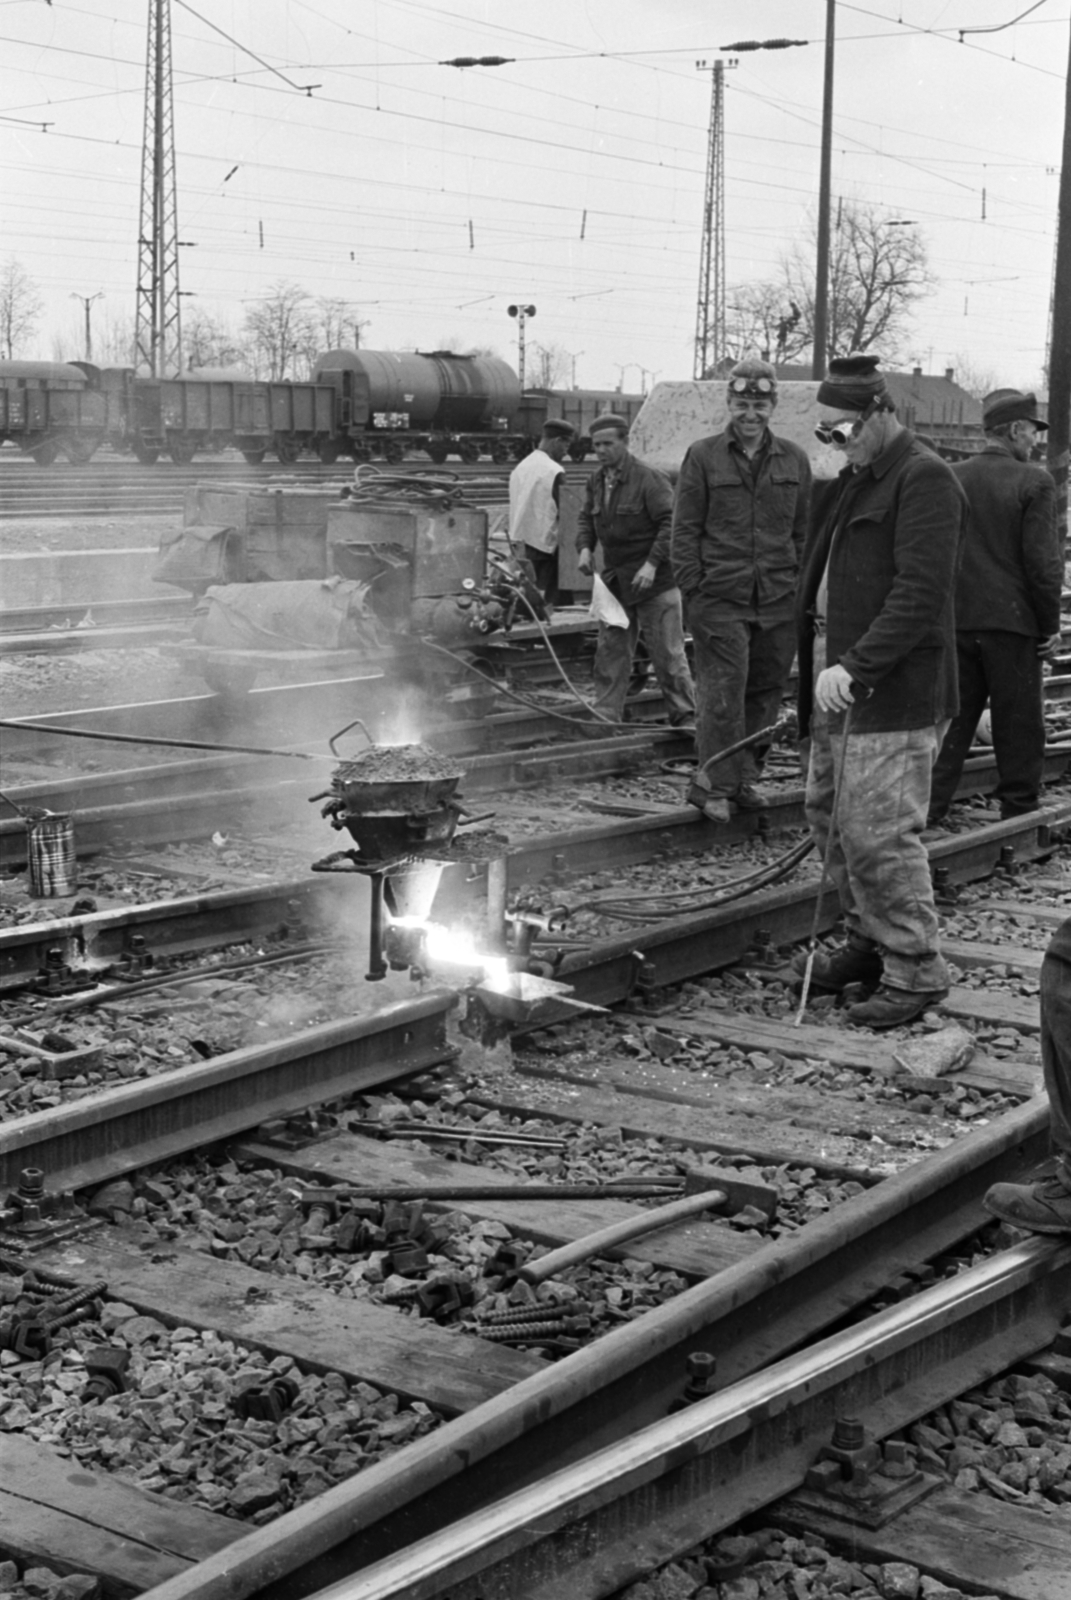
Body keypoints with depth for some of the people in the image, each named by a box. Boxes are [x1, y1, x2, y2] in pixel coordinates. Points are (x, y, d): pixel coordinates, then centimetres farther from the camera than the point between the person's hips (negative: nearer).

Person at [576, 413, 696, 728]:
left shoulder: (649, 479, -13)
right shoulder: (596, 481, 8)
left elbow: (670, 523, -16)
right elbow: (586, 519, 19)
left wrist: (652, 564, -23)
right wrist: (584, 547, -1)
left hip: (654, 582, -6)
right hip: (614, 581, 6)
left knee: (668, 655, -2)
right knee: (610, 652, 6)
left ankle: (685, 717, 7)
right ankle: (605, 718, 11)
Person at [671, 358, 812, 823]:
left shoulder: (794, 461, 10)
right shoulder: (703, 457, 2)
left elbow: (805, 530, 14)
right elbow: (684, 530, 2)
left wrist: (802, 586, 7)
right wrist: (692, 588, -5)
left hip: (779, 599, 3)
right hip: (719, 597, -3)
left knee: (766, 692, 7)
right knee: (723, 691, -6)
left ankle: (743, 778, 18)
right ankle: (714, 784, 0)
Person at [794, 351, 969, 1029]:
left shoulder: (926, 481, -11)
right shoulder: (857, 481, 19)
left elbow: (919, 595, -21)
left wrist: (856, 667, -27)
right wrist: (824, 668, 15)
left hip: (895, 693, -10)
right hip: (841, 690, 10)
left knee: (879, 834, -10)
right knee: (831, 816, 14)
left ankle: (916, 972, 0)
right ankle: (870, 942, 28)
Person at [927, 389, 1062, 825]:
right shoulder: (1033, 482, -10)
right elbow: (1043, 561, -12)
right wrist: (1051, 625, -2)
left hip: (954, 622, 4)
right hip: (1012, 624, -4)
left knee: (951, 722, 10)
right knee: (1018, 728, 7)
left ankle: (925, 813, 7)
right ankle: (1019, 814, 14)